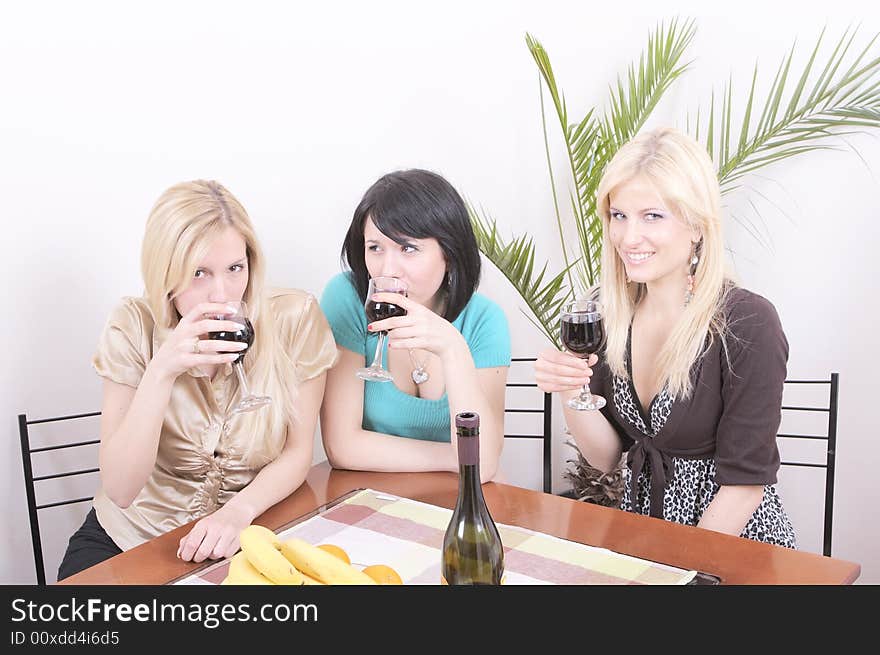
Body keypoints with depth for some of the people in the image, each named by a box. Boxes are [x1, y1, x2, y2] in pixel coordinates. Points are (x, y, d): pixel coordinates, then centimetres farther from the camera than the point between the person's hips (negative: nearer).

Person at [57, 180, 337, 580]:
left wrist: (238, 512, -23)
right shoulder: (134, 326, -13)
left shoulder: (296, 318, -14)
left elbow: (296, 453, -5)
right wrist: (161, 372, -29)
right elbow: (120, 490, -17)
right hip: (131, 537, -1)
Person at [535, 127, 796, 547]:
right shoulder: (607, 308, -4)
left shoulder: (747, 323, -18)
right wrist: (570, 393, -17)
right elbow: (606, 457, 0)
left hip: (736, 538, -3)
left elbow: (745, 482, -14)